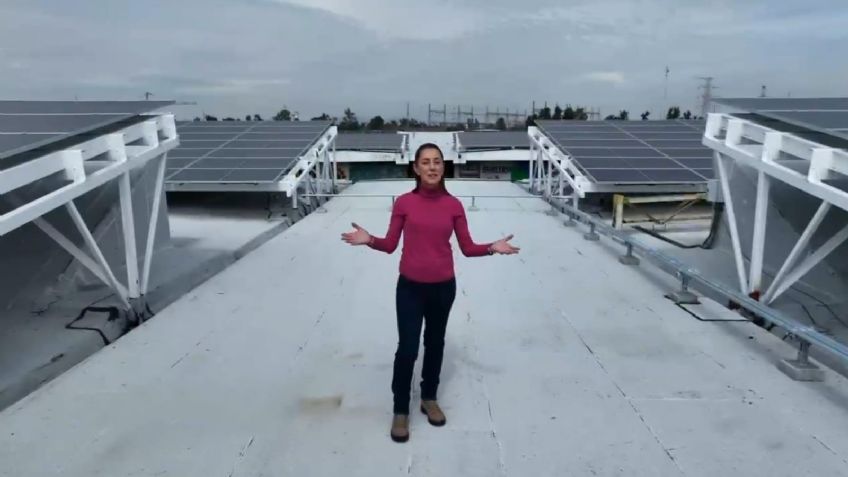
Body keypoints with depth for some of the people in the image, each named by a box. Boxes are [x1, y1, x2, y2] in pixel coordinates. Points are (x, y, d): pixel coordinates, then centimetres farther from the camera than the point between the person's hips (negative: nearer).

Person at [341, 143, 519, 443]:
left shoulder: (454, 205, -4)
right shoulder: (403, 203, -7)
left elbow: (468, 248, 0)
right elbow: (390, 245, -3)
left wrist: (492, 248, -16)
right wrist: (368, 240, -22)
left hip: (443, 287, 2)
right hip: (410, 287, -2)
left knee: (435, 343, 17)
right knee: (407, 349, 0)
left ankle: (429, 399, 38)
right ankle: (400, 412, 20)